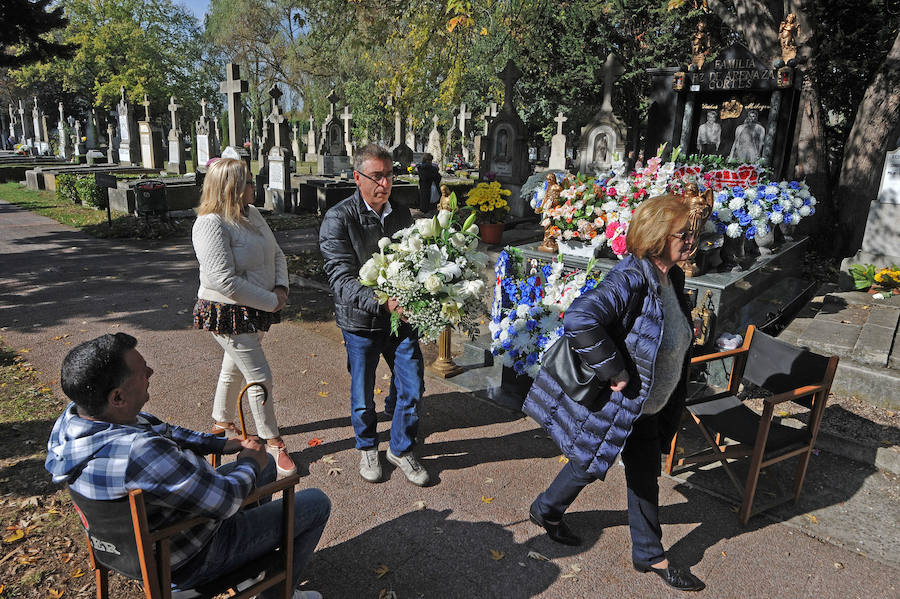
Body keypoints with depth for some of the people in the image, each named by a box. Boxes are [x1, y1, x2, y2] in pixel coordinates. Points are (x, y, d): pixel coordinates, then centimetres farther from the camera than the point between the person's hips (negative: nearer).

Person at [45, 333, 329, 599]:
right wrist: (249, 463, -10)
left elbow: (164, 432, 4)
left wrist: (226, 444, 0)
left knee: (266, 465, 25)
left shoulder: (73, 416, -12)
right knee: (316, 502, 4)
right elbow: (225, 501, -30)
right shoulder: (139, 453, -43)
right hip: (188, 561, -8)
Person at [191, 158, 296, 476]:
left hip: (256, 311, 8)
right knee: (260, 377, -2)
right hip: (229, 314, -8)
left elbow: (276, 254, 13)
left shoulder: (252, 214, 6)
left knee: (234, 368, 23)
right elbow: (225, 281, -28)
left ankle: (222, 423, 44)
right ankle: (273, 442, 14)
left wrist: (281, 287, -6)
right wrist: (271, 302, -21)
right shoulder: (211, 224, -21)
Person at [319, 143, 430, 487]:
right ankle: (367, 449, 40)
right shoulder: (338, 220, -14)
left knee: (412, 387, 7)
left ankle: (401, 449, 31)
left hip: (401, 317, 4)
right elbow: (342, 279, -22)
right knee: (362, 395, 12)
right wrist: (382, 301, -37)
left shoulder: (402, 213, 4)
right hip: (361, 321, -4)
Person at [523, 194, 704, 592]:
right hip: (612, 402, -8)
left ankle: (649, 555, 38)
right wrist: (614, 373, -33)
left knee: (645, 477, 19)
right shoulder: (631, 278, -28)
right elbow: (580, 320, -42)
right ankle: (545, 510, 43)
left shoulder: (673, 278, 2)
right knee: (588, 465, 13)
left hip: (645, 407, 8)